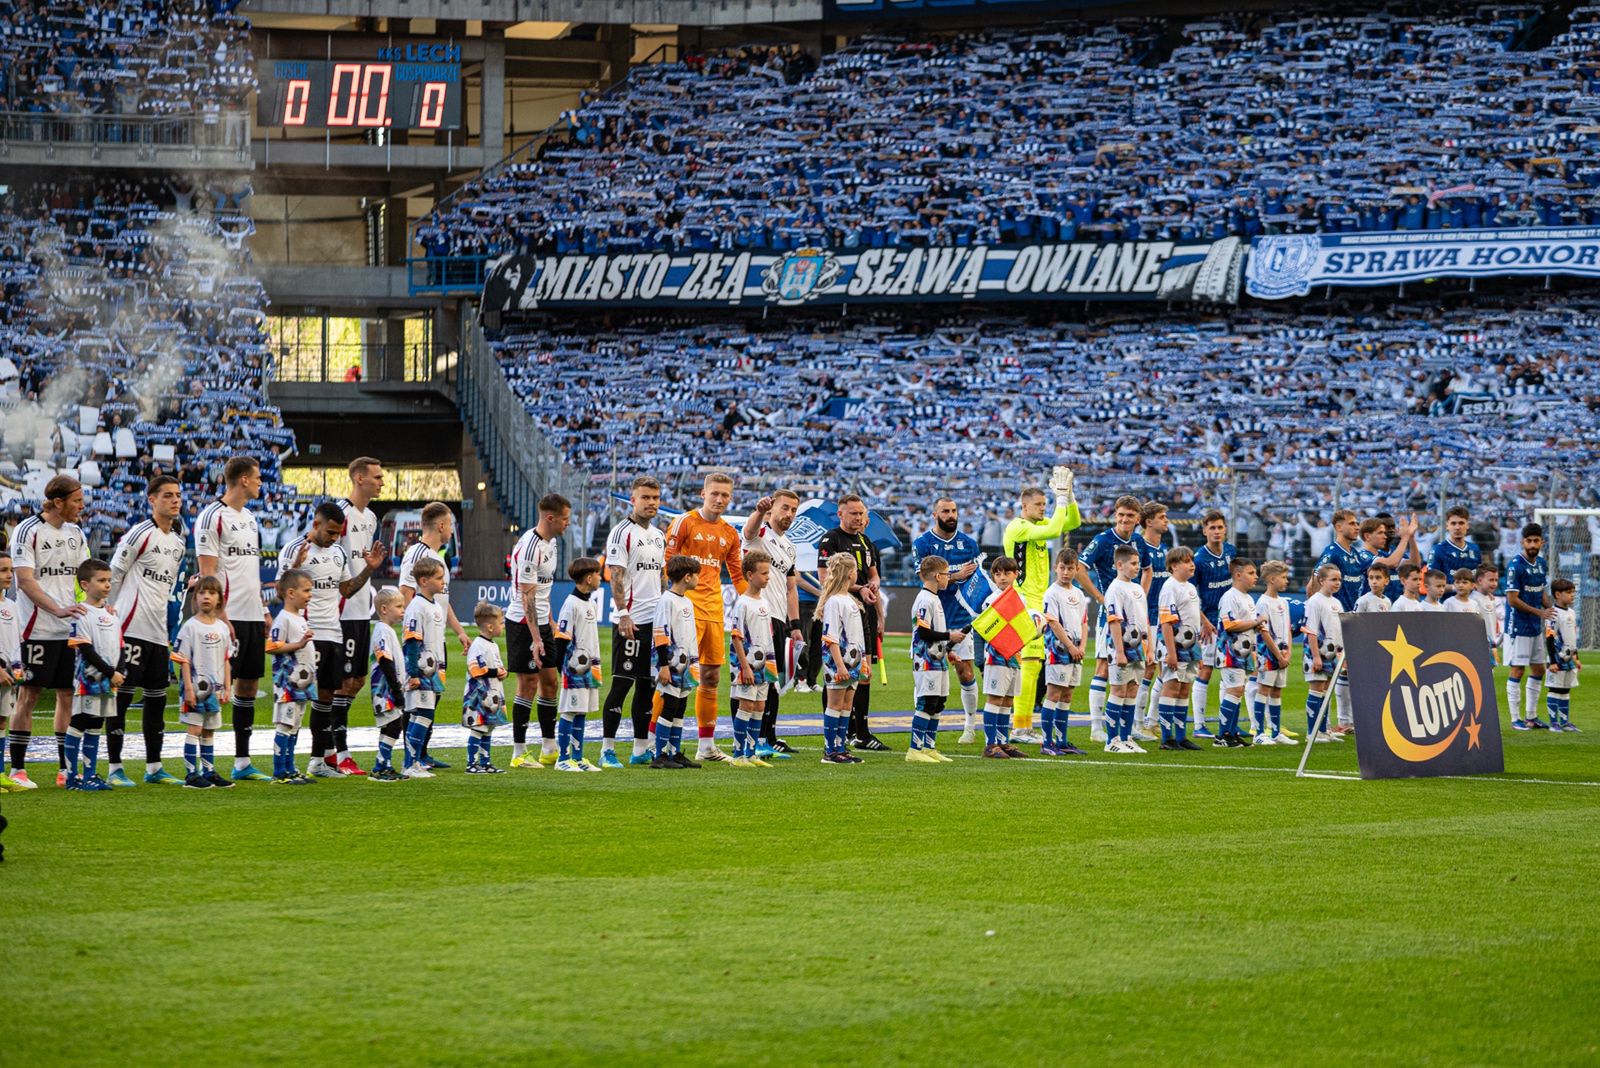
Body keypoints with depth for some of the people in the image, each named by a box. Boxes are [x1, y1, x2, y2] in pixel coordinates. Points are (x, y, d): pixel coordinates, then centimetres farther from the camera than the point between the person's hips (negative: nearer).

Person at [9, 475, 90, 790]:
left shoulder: (76, 533, 12)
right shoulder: (27, 531, -9)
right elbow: (25, 580, -16)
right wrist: (57, 610, -26)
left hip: (71, 629, 6)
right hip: (39, 629, -6)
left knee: (67, 695, 7)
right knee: (29, 694, -3)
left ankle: (66, 769, 11)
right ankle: (17, 769, 1)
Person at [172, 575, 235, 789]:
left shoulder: (222, 627, 8)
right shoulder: (190, 626, -8)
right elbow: (184, 660, -10)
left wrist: (226, 687, 10)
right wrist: (188, 688, -15)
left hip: (214, 688, 6)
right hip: (195, 686, -6)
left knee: (209, 731, 12)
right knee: (194, 729, -6)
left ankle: (209, 772, 19)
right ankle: (191, 774, -3)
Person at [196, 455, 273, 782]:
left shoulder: (249, 518, 17)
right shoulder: (212, 517, -10)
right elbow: (207, 573, -14)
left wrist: (263, 609, 18)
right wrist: (221, 617, -19)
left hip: (253, 616, 9)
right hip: (229, 617, -9)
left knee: (249, 684, 10)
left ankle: (242, 763, 16)